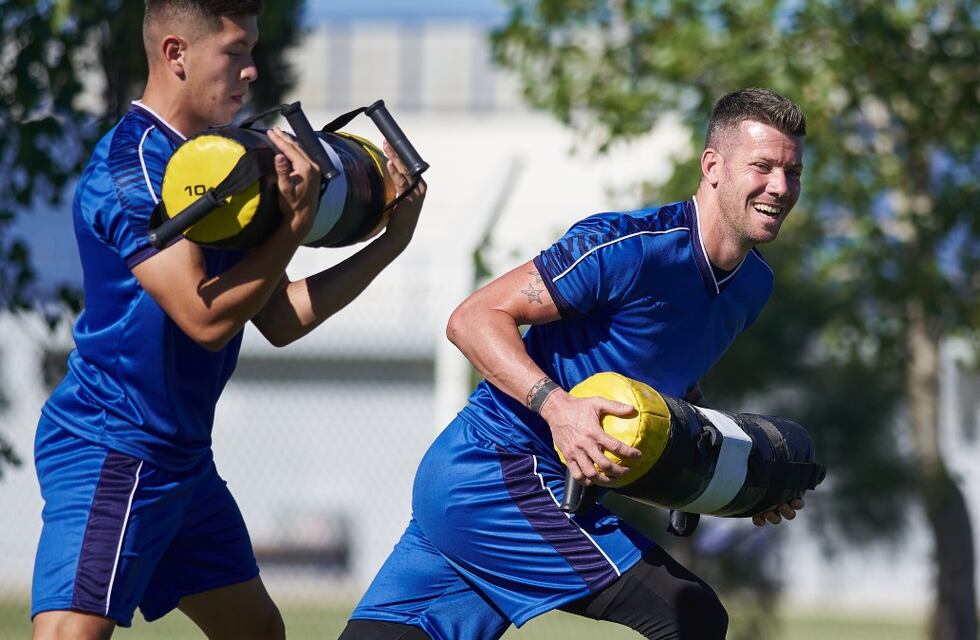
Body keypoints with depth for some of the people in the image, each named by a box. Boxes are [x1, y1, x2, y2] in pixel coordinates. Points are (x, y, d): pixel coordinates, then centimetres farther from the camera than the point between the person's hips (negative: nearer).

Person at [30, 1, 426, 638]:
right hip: (109, 454, -10)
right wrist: (295, 225, -21)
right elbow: (206, 317, -24)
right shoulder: (134, 164, -16)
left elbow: (279, 319, 14)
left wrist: (391, 239, 12)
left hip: (181, 459, 10)